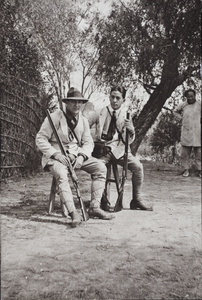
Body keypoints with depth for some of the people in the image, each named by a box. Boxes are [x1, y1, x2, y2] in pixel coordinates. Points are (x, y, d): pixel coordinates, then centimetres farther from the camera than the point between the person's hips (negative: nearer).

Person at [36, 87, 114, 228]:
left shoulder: (83, 120, 8)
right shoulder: (55, 117, -8)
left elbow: (88, 142, 7)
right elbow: (40, 139, -9)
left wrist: (82, 156, -13)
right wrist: (55, 153, -21)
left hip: (76, 155, 5)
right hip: (56, 156, -5)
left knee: (101, 167, -13)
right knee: (61, 174, -37)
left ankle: (95, 207, -13)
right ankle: (73, 213, -36)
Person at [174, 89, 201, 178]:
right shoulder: (182, 105, 8)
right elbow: (176, 111, 25)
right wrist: (181, 117, 10)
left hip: (197, 131, -2)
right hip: (185, 131, 2)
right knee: (185, 152, 2)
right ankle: (186, 169, 9)